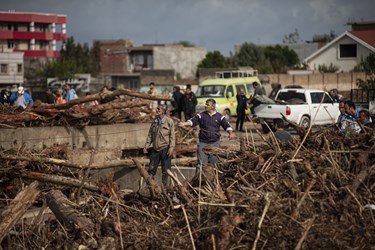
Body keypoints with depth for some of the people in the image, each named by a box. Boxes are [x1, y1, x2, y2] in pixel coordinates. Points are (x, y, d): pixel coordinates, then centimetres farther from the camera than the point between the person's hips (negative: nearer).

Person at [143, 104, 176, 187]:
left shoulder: (169, 121, -6)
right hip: (155, 149, 4)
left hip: (165, 149, -4)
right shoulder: (154, 122, 9)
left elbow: (172, 136, -8)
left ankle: (164, 186, 13)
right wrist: (146, 145, 5)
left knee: (165, 171, 3)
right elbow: (150, 135, 13)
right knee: (151, 169, 3)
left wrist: (171, 147, -16)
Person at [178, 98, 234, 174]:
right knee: (201, 163, -5)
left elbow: (227, 125, -1)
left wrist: (231, 133, -19)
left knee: (214, 162, 7)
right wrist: (184, 123, -26)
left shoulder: (220, 116, 3)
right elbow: (192, 121, -7)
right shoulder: (201, 115, 3)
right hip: (203, 142, 0)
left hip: (215, 143, 0)